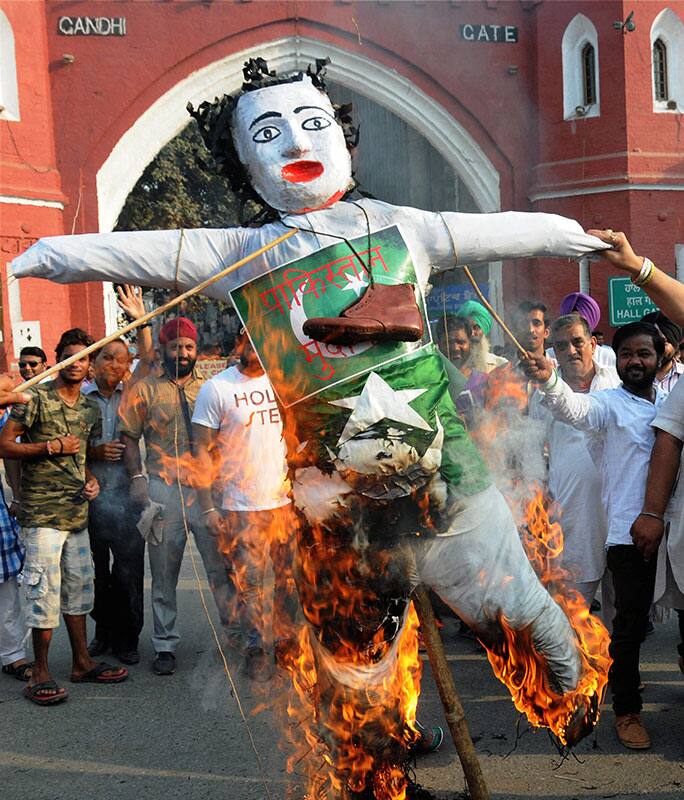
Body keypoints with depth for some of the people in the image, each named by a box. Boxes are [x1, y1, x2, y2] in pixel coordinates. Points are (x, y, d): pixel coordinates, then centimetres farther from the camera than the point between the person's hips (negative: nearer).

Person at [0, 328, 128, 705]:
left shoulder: (90, 408, 14)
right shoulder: (35, 398, -7)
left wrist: (91, 479, 5)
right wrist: (51, 447, -16)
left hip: (78, 511, 7)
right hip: (42, 513, -7)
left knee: (79, 588, 13)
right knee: (45, 590, -6)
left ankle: (82, 662, 24)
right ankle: (40, 674, 4)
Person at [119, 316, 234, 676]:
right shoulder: (145, 389, 7)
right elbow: (128, 436, 4)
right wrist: (136, 479, -7)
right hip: (163, 491, -1)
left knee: (222, 565, -1)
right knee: (163, 572, 7)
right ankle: (165, 645, 18)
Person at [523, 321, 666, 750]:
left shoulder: (671, 403, 13)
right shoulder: (609, 403, -2)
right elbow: (575, 408, -23)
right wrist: (548, 380, -43)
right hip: (628, 533, -5)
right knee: (631, 622, -2)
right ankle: (627, 710, 10)